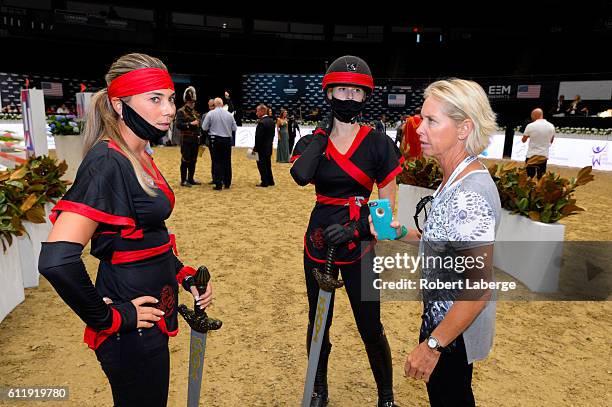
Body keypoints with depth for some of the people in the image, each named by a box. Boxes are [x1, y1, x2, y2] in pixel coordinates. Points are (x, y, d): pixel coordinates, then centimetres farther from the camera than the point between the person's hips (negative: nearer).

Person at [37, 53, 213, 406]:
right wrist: (109, 319, -20)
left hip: (154, 314, 9)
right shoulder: (107, 163, -24)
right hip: (132, 331, -9)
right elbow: (57, 260, -32)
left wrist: (185, 275, 4)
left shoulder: (140, 158, 4)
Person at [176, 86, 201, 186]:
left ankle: (191, 179, 20)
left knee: (193, 160, 10)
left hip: (195, 140, 7)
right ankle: (183, 180, 2)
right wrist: (190, 124, -21)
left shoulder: (195, 112, 18)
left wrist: (199, 138, 17)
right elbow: (178, 125, -16)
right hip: (186, 141, -7)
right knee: (185, 160, -4)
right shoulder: (181, 112, -4)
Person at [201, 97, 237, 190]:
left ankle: (218, 184, -1)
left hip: (216, 140, -2)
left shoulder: (210, 114, -5)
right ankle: (227, 183, 16)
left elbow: (204, 127, -2)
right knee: (227, 161, 10)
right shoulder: (229, 114, 1)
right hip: (227, 140, 2)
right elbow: (234, 128, 6)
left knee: (217, 162, 1)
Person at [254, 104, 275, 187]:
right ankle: (270, 181, 24)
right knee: (268, 165, 18)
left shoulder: (261, 122, -20)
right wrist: (270, 143, 17)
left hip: (262, 148, -9)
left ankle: (264, 182, 6)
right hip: (269, 147, 9)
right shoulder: (271, 121, 7)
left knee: (262, 165, 2)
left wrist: (255, 148, -14)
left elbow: (259, 137, -21)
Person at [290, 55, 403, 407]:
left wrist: (355, 229, -19)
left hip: (360, 246, -2)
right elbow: (300, 175, -22)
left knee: (371, 329, 5)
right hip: (318, 243, 2)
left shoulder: (378, 143, -6)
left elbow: (389, 205, -5)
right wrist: (325, 131, -11)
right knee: (318, 323, 14)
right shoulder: (313, 141, 1)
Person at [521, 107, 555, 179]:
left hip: (532, 155, -3)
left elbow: (523, 140, -1)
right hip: (544, 155, 3)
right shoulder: (551, 126, 1)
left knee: (529, 178, 4)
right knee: (541, 178, 10)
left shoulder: (530, 126, -12)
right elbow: (551, 141, 13)